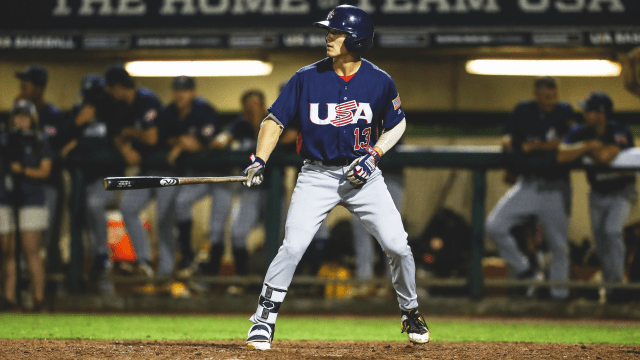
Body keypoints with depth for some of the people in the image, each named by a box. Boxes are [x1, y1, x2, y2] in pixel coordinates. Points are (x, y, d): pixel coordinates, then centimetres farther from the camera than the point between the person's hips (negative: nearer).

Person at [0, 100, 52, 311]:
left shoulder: (40, 142, 4)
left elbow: (45, 171, -2)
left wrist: (23, 170, -14)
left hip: (31, 199, -3)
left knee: (31, 250, -8)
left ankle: (39, 298, -7)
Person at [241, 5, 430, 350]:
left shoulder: (379, 82, -5)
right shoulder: (307, 78, -6)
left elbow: (397, 124, 9)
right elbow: (275, 120, -2)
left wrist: (373, 155, -8)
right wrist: (259, 161, -17)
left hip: (361, 175, 0)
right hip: (317, 175, 0)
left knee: (398, 246, -6)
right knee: (292, 246, -15)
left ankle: (410, 313, 18)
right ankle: (264, 320, -2)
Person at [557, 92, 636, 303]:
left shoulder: (620, 133, -24)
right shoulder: (580, 133, -11)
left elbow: (605, 156, -40)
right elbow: (562, 156, -25)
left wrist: (588, 148, -21)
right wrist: (590, 146, -26)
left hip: (621, 192, -5)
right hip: (598, 193, 5)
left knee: (612, 231, -24)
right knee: (600, 239, 5)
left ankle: (616, 285, -18)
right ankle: (610, 285, 20)